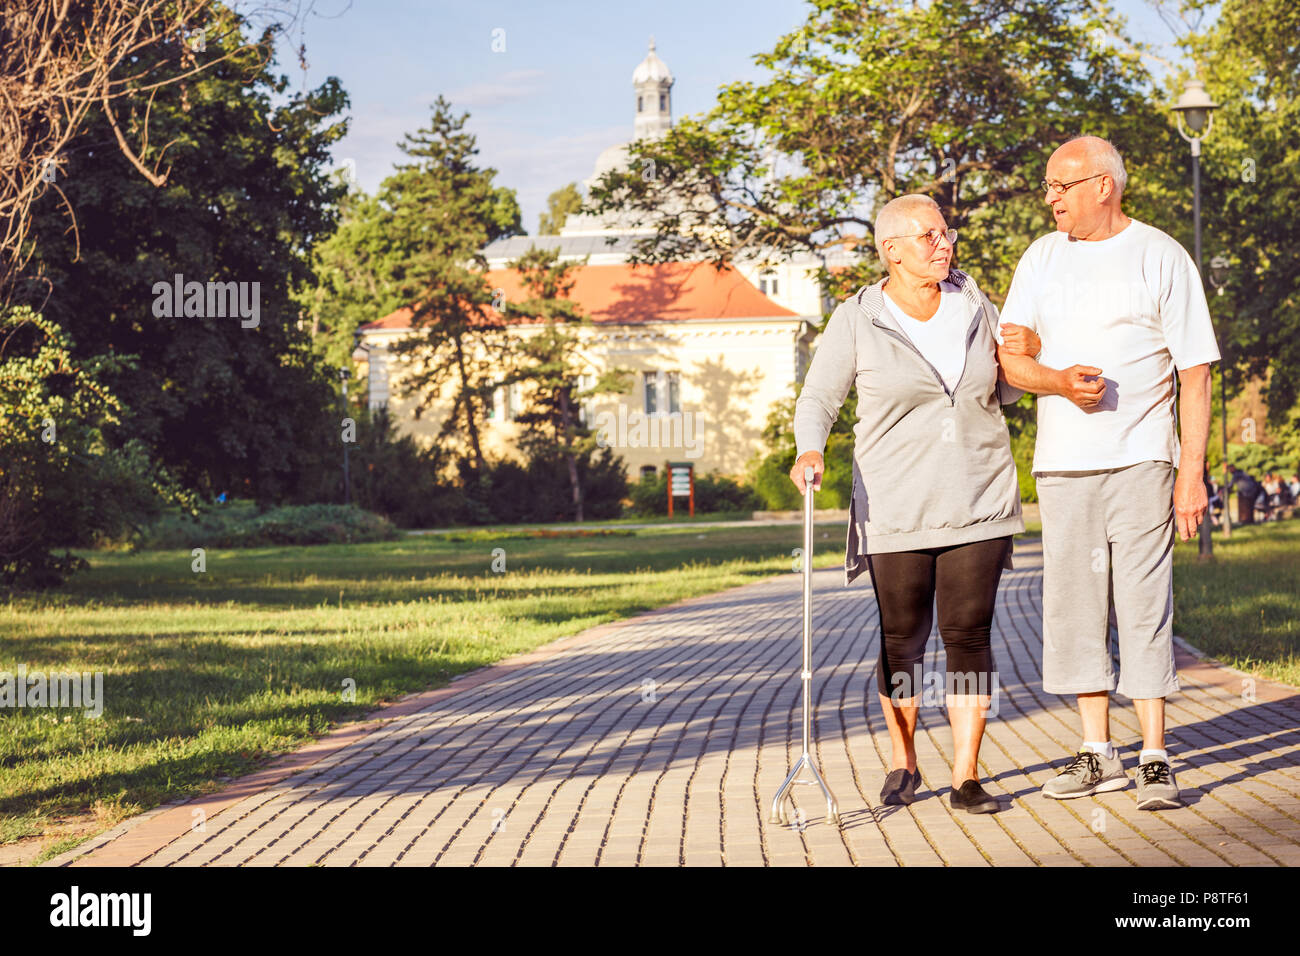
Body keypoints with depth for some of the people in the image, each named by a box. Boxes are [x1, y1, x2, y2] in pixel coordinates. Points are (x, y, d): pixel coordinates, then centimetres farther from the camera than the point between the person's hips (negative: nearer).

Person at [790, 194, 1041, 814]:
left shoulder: (975, 307, 8)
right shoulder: (856, 320, -3)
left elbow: (1001, 394, 18)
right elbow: (819, 397, -2)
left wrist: (1024, 356, -3)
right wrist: (809, 451, -21)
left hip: (978, 503, 2)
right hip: (897, 505, -2)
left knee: (969, 634, -4)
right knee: (902, 639, 4)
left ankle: (966, 777, 1)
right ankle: (902, 763, 25)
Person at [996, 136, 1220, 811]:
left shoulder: (1161, 258, 0)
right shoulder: (1041, 258, 12)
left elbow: (1195, 372, -2)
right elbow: (1007, 357, 9)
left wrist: (1192, 473, -8)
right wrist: (1060, 381, -13)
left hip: (1141, 459, -4)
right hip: (1061, 464, 4)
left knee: (1144, 606, -7)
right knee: (1074, 606, 5)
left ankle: (1155, 759, -3)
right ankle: (1098, 754, 14)